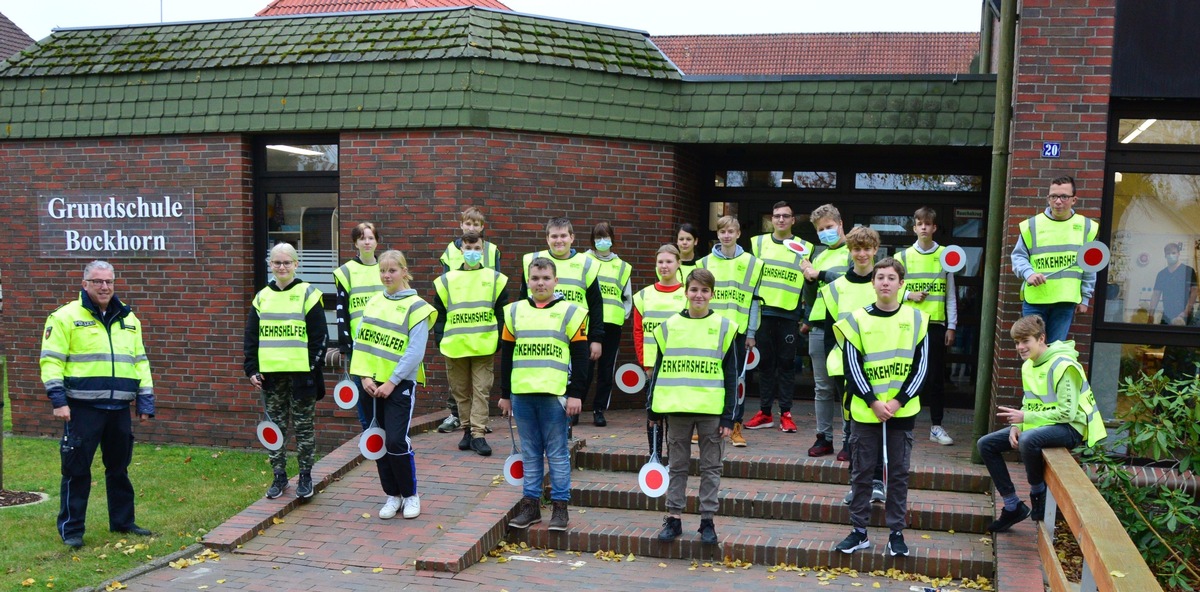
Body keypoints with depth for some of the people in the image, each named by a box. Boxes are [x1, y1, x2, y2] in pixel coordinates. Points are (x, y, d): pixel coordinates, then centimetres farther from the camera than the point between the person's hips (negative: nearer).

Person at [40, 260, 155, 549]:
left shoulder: (128, 319, 14)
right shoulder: (66, 317, -3)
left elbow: (140, 361, 17)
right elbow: (51, 360, -7)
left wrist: (145, 400, 11)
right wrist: (58, 399, -16)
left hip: (119, 408, 5)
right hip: (83, 408, -5)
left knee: (119, 468, 14)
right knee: (77, 470, 0)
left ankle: (123, 521, 26)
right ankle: (71, 529, 11)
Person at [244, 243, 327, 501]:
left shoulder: (308, 293, -3)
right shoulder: (262, 297, 9)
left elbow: (319, 336, -4)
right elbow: (251, 337, 11)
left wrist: (314, 369, -10)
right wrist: (251, 369, 3)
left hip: (301, 372, -4)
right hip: (271, 373, 4)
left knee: (304, 426, 4)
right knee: (275, 426, 9)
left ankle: (305, 477, 14)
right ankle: (279, 476, 19)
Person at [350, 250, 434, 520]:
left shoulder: (416, 307, -7)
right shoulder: (373, 302, 11)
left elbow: (415, 352, -13)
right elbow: (361, 341, 7)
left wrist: (391, 382, -15)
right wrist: (365, 375, -5)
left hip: (400, 384, -6)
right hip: (372, 383, 6)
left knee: (396, 442, -10)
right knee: (378, 442, 9)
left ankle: (410, 495, 9)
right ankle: (392, 495, 22)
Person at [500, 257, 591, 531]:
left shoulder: (571, 312, 0)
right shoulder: (514, 312, 11)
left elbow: (581, 358, -1)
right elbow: (506, 357, 15)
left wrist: (576, 394, -6)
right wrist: (505, 393, 13)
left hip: (555, 395, -4)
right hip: (521, 394, 4)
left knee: (557, 453, 2)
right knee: (530, 453, 11)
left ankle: (560, 506, 11)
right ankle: (531, 504, 18)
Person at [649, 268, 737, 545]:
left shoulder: (723, 327, 1)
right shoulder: (669, 326, 5)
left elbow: (731, 376, 1)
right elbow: (659, 369, 10)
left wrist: (729, 417, -4)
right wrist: (653, 408, 7)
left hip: (712, 410, -1)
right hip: (677, 408, 1)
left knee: (711, 467, 6)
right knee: (677, 465, 9)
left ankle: (707, 520, 15)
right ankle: (674, 517, 17)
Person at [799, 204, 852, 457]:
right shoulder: (819, 257, 19)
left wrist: (820, 274, -12)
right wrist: (810, 280, -2)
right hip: (819, 327, 5)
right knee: (822, 387, 7)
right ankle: (824, 438, 13)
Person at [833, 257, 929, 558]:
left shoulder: (916, 319, 2)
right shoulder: (858, 319, -1)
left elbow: (921, 366, 0)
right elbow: (852, 366, -4)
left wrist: (897, 401, -10)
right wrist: (874, 403, -12)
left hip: (902, 412, 1)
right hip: (865, 411, 0)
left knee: (899, 473, 7)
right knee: (861, 473, 6)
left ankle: (896, 533, 16)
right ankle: (859, 531, 16)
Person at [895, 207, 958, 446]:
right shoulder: (902, 257, 4)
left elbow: (951, 295, 7)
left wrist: (951, 326, 3)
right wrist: (909, 295, -11)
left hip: (936, 324, 0)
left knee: (937, 376, 4)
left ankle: (936, 426, 11)